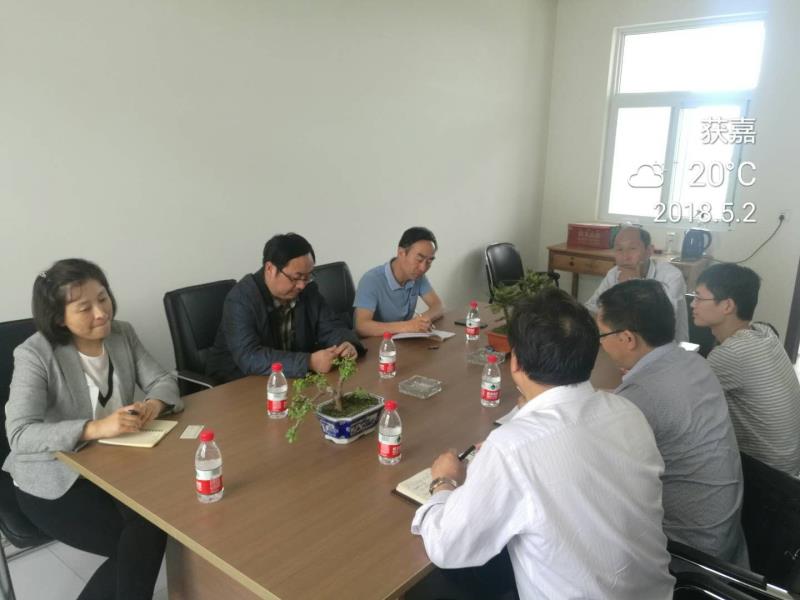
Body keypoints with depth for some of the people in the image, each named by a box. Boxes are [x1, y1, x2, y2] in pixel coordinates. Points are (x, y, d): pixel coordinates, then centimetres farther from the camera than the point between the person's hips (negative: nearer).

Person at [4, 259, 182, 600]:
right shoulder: (34, 355, -18)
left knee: (154, 522, -22)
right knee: (144, 537, -19)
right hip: (54, 480, -4)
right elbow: (19, 435, -26)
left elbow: (161, 381, 0)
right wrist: (96, 428, -40)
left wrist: (154, 404, -24)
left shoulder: (122, 334, -2)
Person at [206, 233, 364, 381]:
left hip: (293, 379, 6)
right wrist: (309, 362, -36)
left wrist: (348, 344, -18)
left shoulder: (308, 290, -3)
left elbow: (332, 328, 4)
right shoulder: (241, 299, -21)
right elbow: (249, 358, -30)